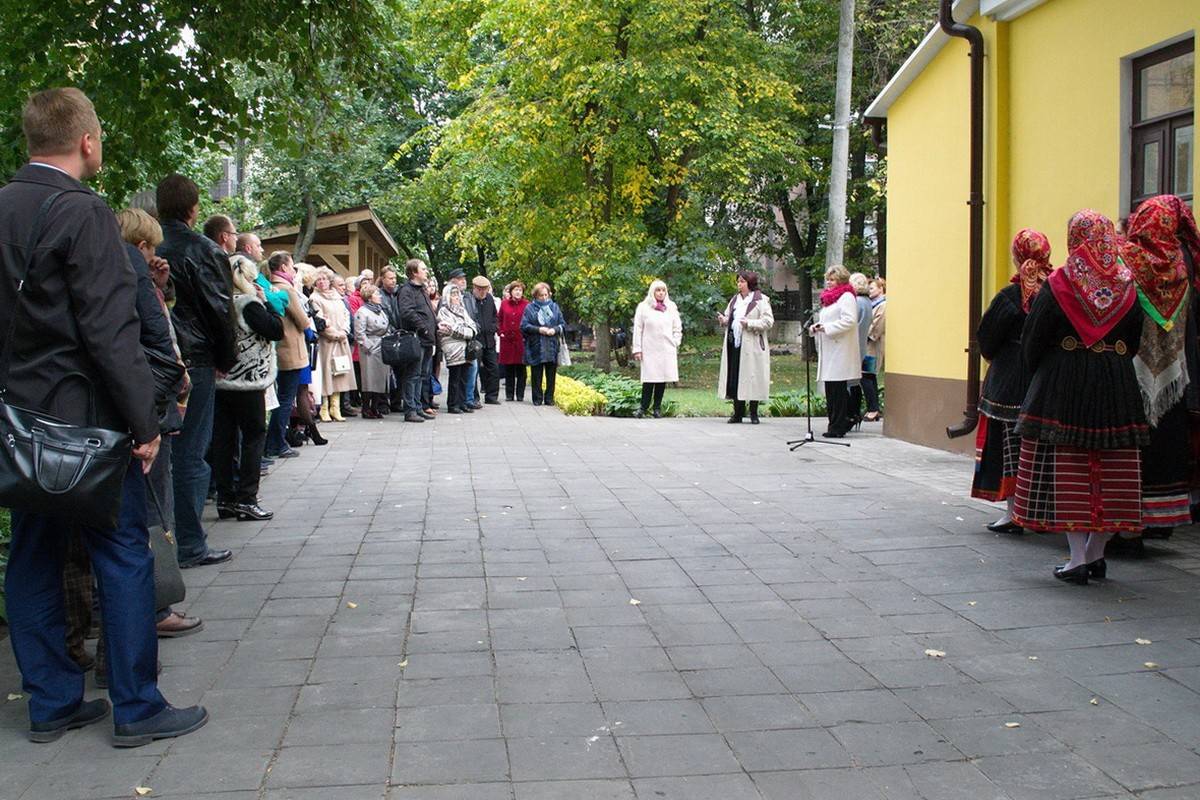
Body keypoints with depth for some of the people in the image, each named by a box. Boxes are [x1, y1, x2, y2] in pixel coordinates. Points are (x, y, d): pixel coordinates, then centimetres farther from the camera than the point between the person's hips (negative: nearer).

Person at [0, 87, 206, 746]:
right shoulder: (83, 215, -15)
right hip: (85, 417, -8)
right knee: (123, 556, 1)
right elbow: (112, 333, -19)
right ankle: (136, 708, 8)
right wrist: (146, 423, -14)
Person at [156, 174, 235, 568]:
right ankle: (189, 545, 4)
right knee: (191, 453, 0)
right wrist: (226, 359, 4)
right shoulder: (203, 250, -8)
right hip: (192, 359, -5)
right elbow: (220, 310, -9)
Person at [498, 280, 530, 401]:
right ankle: (509, 394, 14)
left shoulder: (526, 305, -1)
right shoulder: (504, 303, 8)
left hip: (521, 341, -2)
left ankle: (520, 395, 9)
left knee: (521, 369, 2)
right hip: (507, 341, 2)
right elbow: (499, 319, 16)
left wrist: (527, 335, -5)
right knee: (508, 369, 7)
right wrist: (500, 332, 6)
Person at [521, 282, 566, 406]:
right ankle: (537, 399, 10)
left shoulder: (555, 307, 12)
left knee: (551, 374, 4)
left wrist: (555, 330, -9)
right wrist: (538, 329, -13)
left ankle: (549, 398, 11)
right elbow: (524, 326, -2)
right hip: (535, 346, -2)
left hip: (552, 346, 2)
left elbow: (562, 324, 11)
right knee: (537, 374, 2)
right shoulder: (530, 308, 4)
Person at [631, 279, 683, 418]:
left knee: (663, 378, 0)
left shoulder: (671, 307, 13)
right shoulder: (643, 307, 5)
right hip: (649, 349, -3)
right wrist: (637, 349, -2)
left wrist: (675, 344, 5)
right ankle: (643, 407, -4)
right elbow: (638, 329, 3)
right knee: (649, 378, -10)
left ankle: (657, 407, 7)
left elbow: (677, 328, 17)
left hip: (667, 349, 3)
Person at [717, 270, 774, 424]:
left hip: (751, 346, -6)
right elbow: (728, 318, 24)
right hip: (734, 344, 6)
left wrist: (749, 323, -20)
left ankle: (754, 413, 6)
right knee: (735, 378, 4)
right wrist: (723, 320, 1)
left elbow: (768, 322, -9)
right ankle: (738, 413, 11)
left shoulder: (761, 300, -2)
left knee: (752, 379, -3)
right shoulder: (734, 300, 18)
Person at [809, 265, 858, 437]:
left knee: (837, 390, -7)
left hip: (840, 351, -9)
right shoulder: (829, 297, 23)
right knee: (830, 390, 8)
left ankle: (837, 427, -4)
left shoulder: (846, 297, -6)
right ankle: (835, 425, 14)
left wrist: (826, 328, -18)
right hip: (828, 351, 9)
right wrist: (817, 327, 9)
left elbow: (849, 321, -19)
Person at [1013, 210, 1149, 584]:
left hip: (1063, 383, -3)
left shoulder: (1057, 284, -7)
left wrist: (1037, 372, 14)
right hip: (1117, 385, 3)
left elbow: (1033, 341, -3)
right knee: (1110, 468, 10)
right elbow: (1134, 342, 10)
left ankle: (1078, 558, -3)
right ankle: (1096, 553, 15)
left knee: (1067, 467, 0)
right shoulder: (1127, 286, 3)